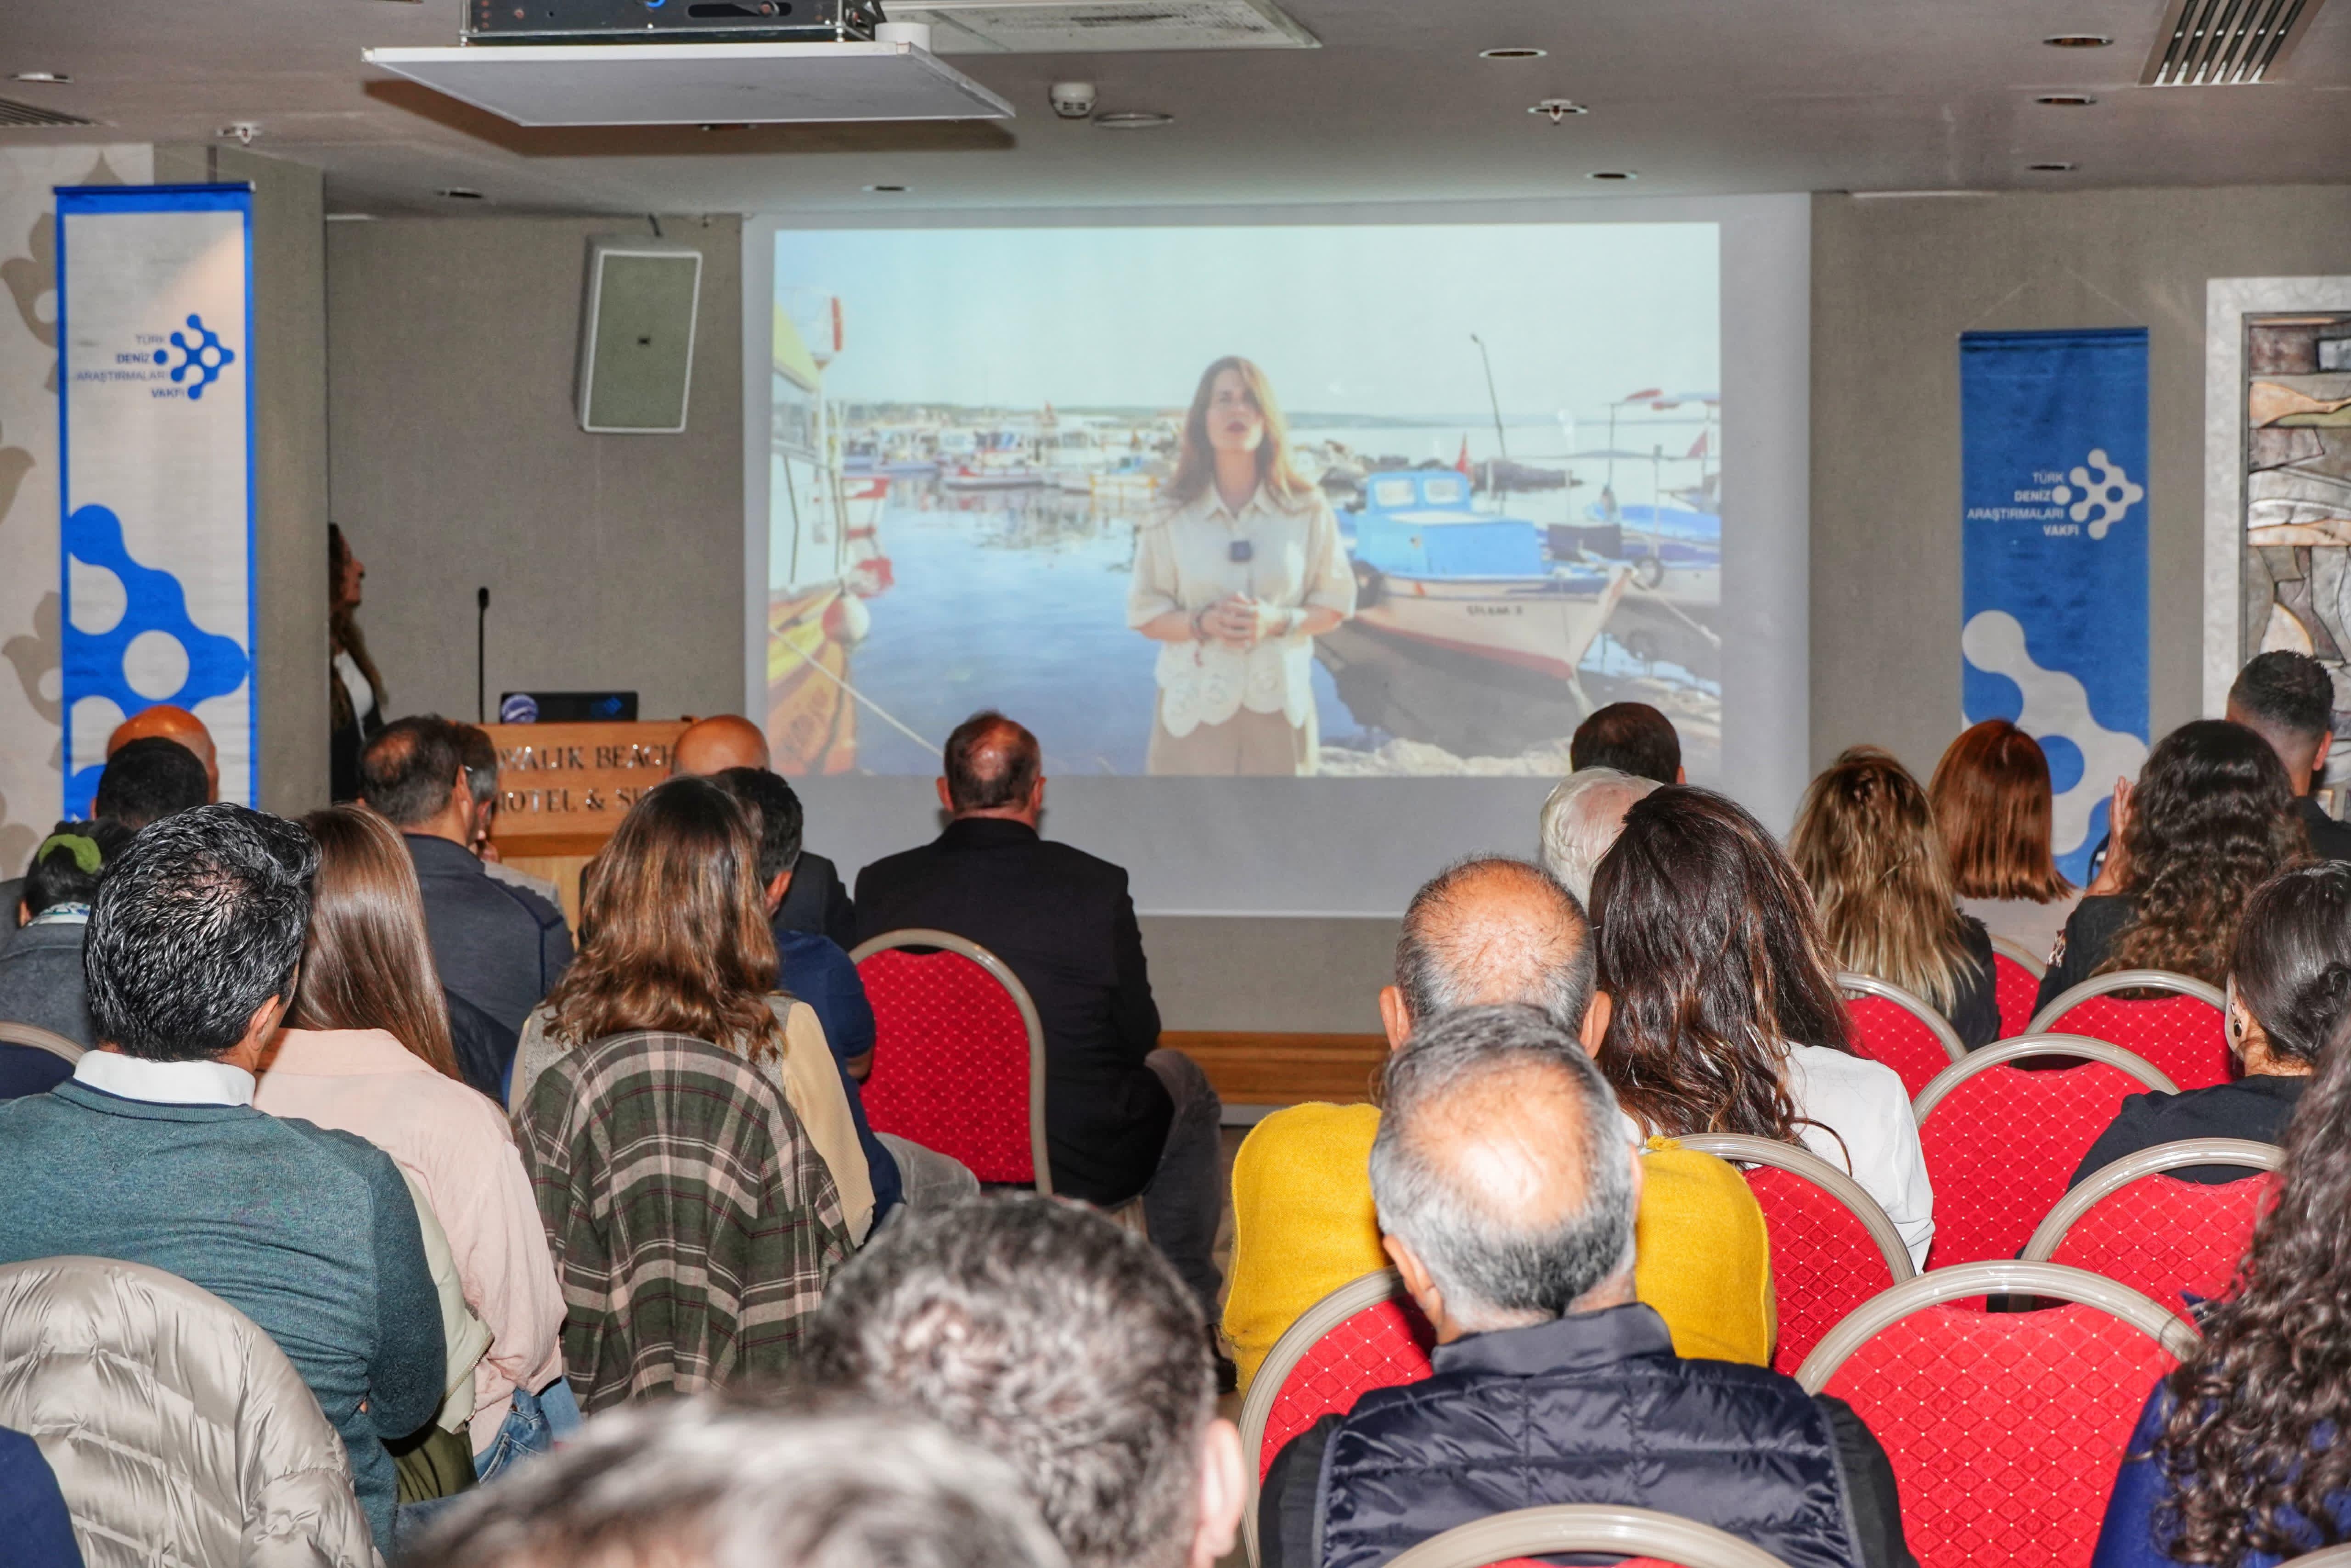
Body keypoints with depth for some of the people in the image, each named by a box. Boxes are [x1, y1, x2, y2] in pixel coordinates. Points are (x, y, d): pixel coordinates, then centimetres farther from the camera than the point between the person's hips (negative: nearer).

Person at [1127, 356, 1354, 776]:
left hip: (1279, 705, 1)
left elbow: (1336, 603, 5)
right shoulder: (1170, 519, -2)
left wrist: (1279, 622, -15)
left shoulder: (1307, 510, -1)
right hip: (1193, 707, 0)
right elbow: (1145, 614, 3)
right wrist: (1202, 622, -17)